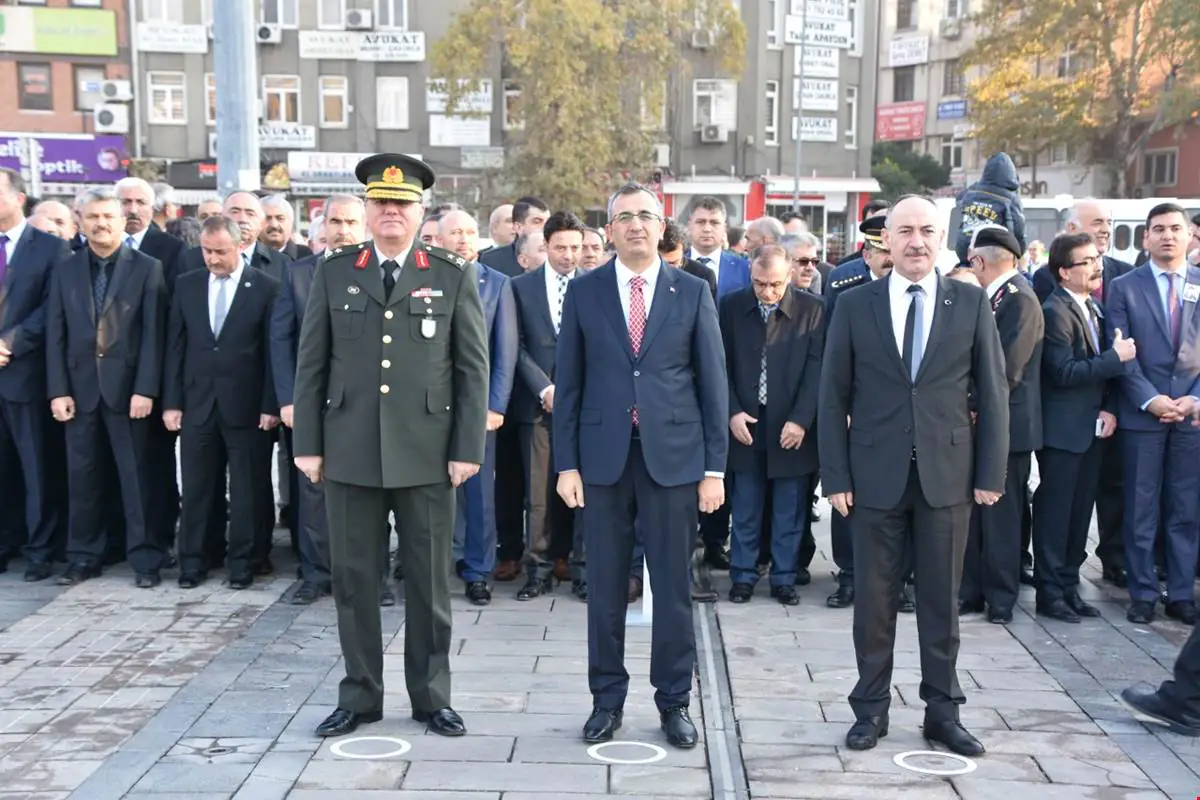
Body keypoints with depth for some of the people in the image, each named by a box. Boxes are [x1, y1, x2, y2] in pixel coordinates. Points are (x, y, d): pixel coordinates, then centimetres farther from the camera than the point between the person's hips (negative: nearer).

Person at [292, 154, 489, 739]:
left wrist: (468, 448, -5)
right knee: (353, 578, 8)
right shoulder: (334, 272, 7)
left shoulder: (454, 276, 3)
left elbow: (473, 368, 1)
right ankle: (359, 696, 22)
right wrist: (307, 443, 1)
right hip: (350, 452, 1)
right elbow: (311, 363, 6)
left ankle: (432, 697, 21)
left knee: (429, 580, 7)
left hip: (427, 453, -1)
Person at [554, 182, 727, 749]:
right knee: (605, 586, 8)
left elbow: (713, 382, 3)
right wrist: (566, 463, -1)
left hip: (673, 457, 0)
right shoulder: (584, 292, 5)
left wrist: (714, 467, -1)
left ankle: (674, 701, 21)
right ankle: (606, 698, 23)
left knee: (674, 587, 6)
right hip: (603, 457, 1)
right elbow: (568, 382, 5)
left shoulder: (692, 292, 4)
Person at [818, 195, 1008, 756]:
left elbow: (992, 392, 3)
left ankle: (942, 711, 23)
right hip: (876, 476, 0)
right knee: (873, 599, 8)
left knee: (941, 599, 9)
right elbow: (834, 397, 1)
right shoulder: (855, 306, 1)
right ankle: (871, 709, 21)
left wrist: (991, 473, -2)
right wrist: (835, 476, -4)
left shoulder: (971, 304, 2)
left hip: (947, 475, 0)